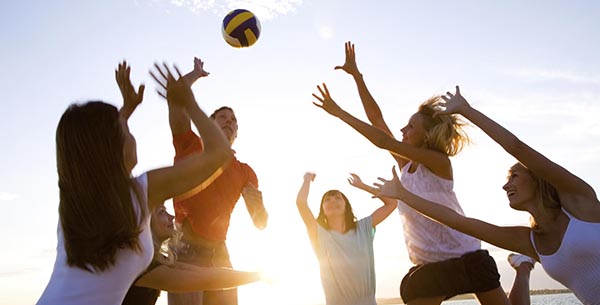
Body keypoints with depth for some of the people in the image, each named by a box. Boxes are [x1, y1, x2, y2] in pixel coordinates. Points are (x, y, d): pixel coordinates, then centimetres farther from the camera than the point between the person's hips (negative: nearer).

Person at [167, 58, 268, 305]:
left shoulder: (244, 171, 13)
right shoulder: (191, 147, 6)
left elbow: (261, 224, 9)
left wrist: (258, 206, -14)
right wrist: (197, 72, 15)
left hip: (219, 254, 4)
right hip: (186, 249, -4)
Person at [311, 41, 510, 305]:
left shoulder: (439, 161, -17)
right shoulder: (405, 164, 1)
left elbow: (383, 141, -25)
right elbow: (377, 119, -2)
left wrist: (339, 112, -24)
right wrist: (356, 75, -4)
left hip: (466, 258, -5)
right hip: (428, 266, 6)